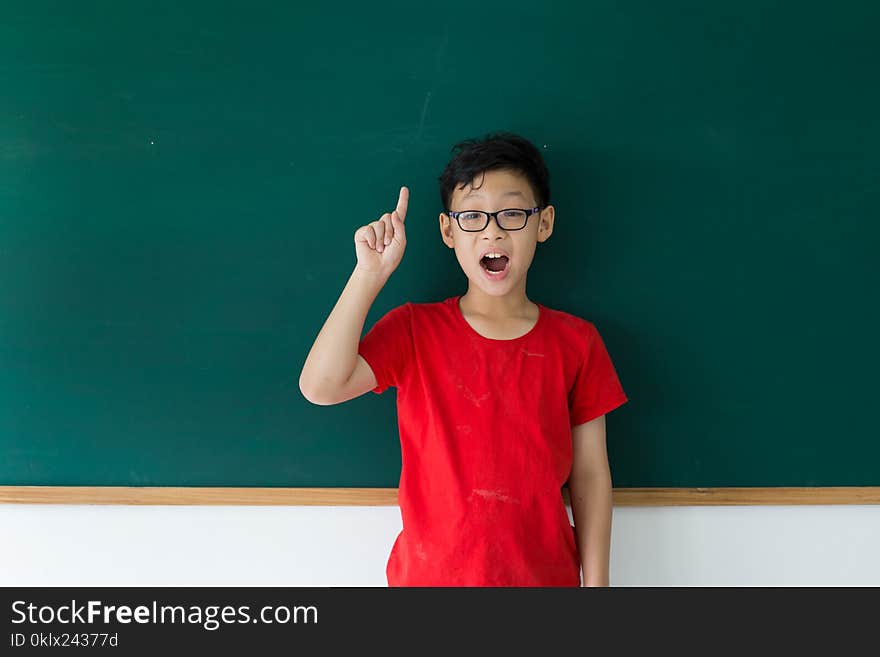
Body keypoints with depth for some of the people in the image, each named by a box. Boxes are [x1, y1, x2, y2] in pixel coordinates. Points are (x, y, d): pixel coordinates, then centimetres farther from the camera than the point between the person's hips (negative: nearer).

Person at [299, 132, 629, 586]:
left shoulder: (576, 342, -4)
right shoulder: (413, 330, -6)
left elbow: (589, 472, -1)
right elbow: (321, 386, -22)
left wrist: (595, 581, 1)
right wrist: (370, 273, -24)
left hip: (544, 574, 1)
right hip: (431, 574, 0)